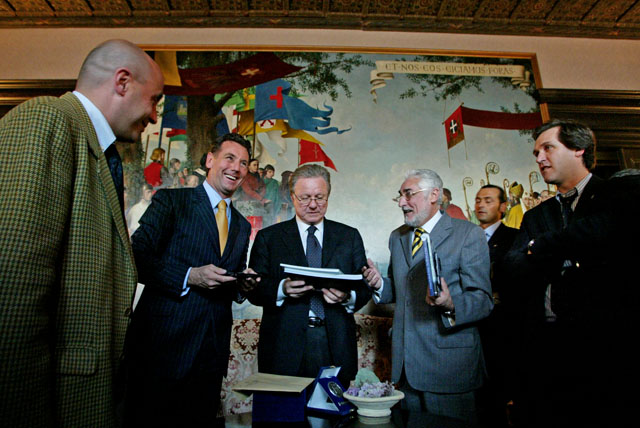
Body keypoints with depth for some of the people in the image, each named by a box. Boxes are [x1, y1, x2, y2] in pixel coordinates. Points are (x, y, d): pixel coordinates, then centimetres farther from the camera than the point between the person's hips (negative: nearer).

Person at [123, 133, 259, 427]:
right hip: (162, 341, -5)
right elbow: (138, 257, -10)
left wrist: (242, 286, 0)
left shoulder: (242, 226, 17)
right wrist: (189, 276, -19)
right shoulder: (171, 201, 0)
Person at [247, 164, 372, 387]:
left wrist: (348, 297, -15)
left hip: (336, 345, 2)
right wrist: (282, 289, -19)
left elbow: (365, 286, 6)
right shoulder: (268, 237, 6)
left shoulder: (350, 236, 10)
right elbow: (254, 289, 0)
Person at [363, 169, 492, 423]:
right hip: (405, 363, 6)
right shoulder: (397, 237, 11)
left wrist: (450, 305, -33)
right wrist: (380, 285, -4)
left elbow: (483, 300, -13)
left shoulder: (469, 235, -8)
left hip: (448, 363, -5)